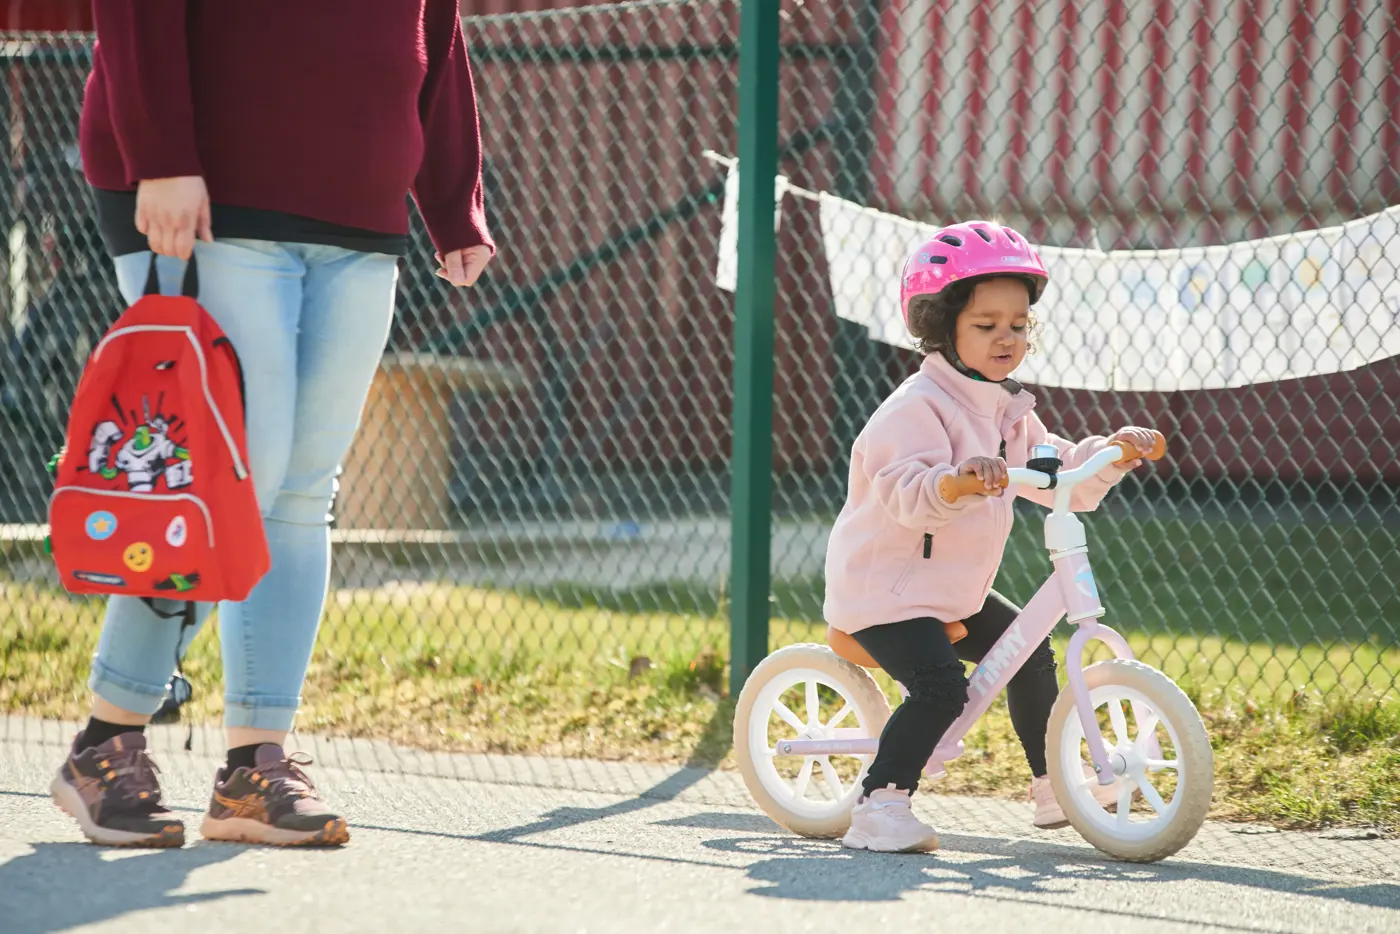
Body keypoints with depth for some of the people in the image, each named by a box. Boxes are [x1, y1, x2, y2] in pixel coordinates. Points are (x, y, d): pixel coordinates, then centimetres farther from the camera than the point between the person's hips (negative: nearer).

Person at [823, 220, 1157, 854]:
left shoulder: (1009, 413, 11)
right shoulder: (919, 406, -20)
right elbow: (905, 495, -34)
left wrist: (1112, 452, 3)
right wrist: (957, 477, -52)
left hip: (955, 590, 10)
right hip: (882, 587, -10)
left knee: (1029, 651, 18)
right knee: (941, 686, -27)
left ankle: (1053, 785, 33)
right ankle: (878, 806, -22)